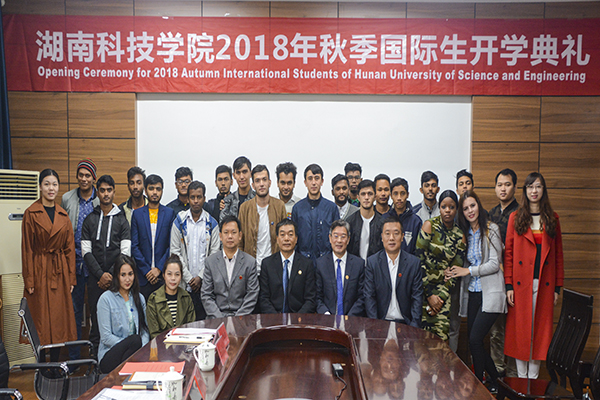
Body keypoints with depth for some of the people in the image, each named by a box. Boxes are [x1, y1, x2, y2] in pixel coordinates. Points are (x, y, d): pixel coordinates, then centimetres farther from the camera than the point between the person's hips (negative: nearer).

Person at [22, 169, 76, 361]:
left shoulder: (63, 215, 8)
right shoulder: (31, 213, -4)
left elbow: (69, 247, 9)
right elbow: (27, 248, -5)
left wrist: (71, 277, 4)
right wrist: (29, 280, -9)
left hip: (59, 272, 4)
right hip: (39, 271, -4)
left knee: (60, 317, 6)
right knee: (41, 319, 2)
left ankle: (55, 363, 17)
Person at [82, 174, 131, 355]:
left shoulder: (122, 220, 7)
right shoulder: (89, 220, 10)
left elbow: (125, 252, -1)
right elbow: (86, 252, 3)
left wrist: (112, 276, -9)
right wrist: (100, 274, -8)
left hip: (116, 278, -1)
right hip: (95, 278, 1)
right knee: (96, 316, 2)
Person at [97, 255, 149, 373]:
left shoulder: (139, 298, 12)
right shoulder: (106, 299, -4)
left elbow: (144, 330, 11)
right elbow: (106, 337, -9)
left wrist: (144, 347, -10)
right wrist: (131, 344, -19)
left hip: (136, 351, 3)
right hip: (109, 355, -3)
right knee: (135, 340, -33)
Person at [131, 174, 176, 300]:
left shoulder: (170, 213, 5)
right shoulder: (137, 213, 8)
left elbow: (172, 245, 0)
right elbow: (134, 246, 3)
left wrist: (159, 268, -9)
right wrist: (146, 270, -5)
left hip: (163, 274, -1)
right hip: (143, 276, 1)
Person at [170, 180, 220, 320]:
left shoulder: (212, 223, 4)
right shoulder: (179, 221, 3)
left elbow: (214, 253, 2)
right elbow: (175, 252, 0)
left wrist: (200, 277, -7)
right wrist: (188, 278, -5)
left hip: (205, 282, 0)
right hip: (184, 282, 0)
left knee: (204, 318, -1)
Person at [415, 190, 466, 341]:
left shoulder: (459, 236, 4)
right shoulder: (430, 226, -5)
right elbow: (419, 260, -9)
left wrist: (441, 298, -8)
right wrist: (429, 295, -10)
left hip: (443, 291, 2)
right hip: (423, 288, -2)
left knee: (441, 336, -4)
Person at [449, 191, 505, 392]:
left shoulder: (491, 229, -5)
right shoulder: (465, 232, 12)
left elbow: (495, 264, -9)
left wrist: (468, 271, -12)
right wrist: (456, 272, -2)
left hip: (490, 292, -6)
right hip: (472, 292, 6)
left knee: (475, 340, -11)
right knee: (473, 341, 6)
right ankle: (494, 378, 26)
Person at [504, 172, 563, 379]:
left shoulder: (552, 219, 8)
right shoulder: (516, 217, 3)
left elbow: (558, 254, 8)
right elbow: (508, 253, 0)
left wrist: (557, 286, 3)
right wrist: (509, 285, -5)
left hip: (544, 284, 1)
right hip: (521, 283, -1)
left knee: (540, 328, 6)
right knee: (520, 328, 3)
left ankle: (533, 377, 18)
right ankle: (521, 378, 16)